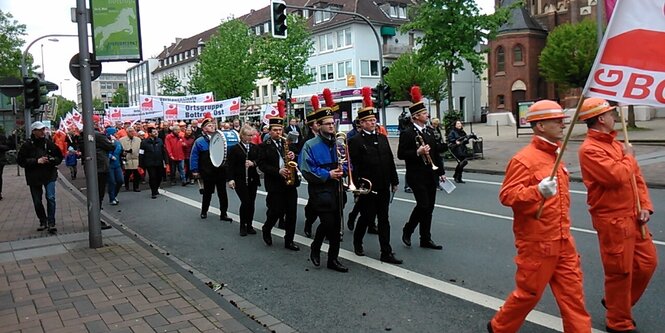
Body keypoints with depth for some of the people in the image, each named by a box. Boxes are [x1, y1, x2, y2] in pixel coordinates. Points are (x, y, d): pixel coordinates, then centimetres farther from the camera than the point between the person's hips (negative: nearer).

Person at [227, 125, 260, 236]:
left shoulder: (255, 148, 8)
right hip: (240, 180, -4)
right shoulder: (234, 149, -5)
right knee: (245, 202, -11)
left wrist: (253, 163, -13)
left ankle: (249, 225, 19)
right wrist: (230, 179, -16)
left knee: (251, 203, 7)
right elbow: (230, 165, -8)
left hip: (253, 180, 5)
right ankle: (243, 226, 6)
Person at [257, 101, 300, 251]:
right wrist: (278, 171, -20)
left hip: (290, 183, 4)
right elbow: (262, 165, -9)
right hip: (275, 184, -4)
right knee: (276, 212, -2)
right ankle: (266, 230, 28)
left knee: (291, 213, 4)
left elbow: (294, 160, 14)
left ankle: (289, 240, 15)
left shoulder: (287, 143, 11)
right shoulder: (264, 146, -2)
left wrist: (293, 157, -9)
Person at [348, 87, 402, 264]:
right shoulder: (355, 141, -8)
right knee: (367, 217, 6)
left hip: (383, 188, 5)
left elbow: (390, 161, 13)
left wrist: (394, 181, 11)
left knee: (384, 220, 7)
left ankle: (386, 253, 12)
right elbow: (354, 166, -12)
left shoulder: (382, 138, 11)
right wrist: (358, 187, -15)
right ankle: (357, 243, 32)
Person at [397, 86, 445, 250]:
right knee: (423, 205, -12)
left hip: (431, 175, 7)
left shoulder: (429, 131, 13)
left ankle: (426, 239, 17)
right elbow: (401, 154, -12)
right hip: (417, 176, -7)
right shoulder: (407, 133, -9)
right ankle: (407, 230, 11)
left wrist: (441, 172, 14)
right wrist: (417, 152, -24)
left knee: (429, 207, 9)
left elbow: (436, 152, 16)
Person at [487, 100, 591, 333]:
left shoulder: (553, 155, 12)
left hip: (562, 241, 8)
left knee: (572, 292, 11)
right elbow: (506, 195, -23)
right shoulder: (524, 159, -17)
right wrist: (538, 191, -38)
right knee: (529, 292, 6)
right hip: (537, 243, -8)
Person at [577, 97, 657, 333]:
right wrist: (628, 157, -7)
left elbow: (636, 176, 14)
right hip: (612, 220, -9)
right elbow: (618, 176, -27)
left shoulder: (615, 144, 12)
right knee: (620, 271, 2)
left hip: (632, 216, 9)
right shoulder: (590, 149, -17)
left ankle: (616, 302, 36)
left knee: (647, 262, 17)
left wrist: (645, 206, 3)